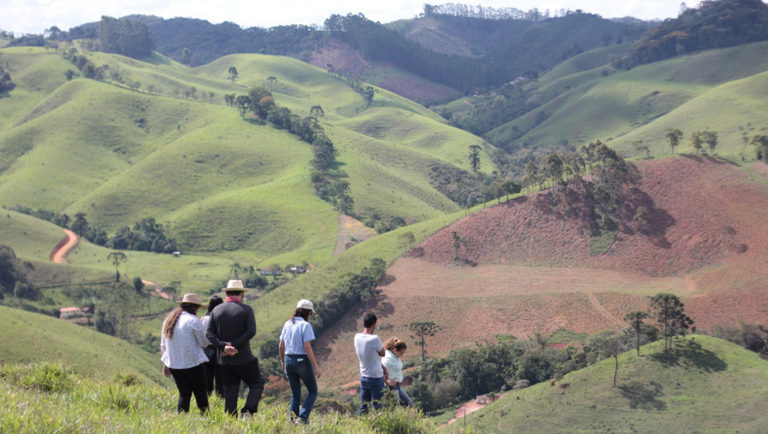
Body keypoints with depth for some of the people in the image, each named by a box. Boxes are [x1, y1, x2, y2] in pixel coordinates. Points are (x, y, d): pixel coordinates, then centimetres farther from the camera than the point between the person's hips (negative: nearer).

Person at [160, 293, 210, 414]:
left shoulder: (168, 320, 9)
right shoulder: (193, 321, -12)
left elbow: (163, 345, 13)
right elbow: (204, 343, -4)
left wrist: (165, 364, 18)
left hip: (174, 364, 6)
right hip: (193, 363, -6)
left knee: (184, 393, 12)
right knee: (200, 393, 6)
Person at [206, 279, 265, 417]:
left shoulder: (216, 310, 5)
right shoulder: (246, 309, -6)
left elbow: (209, 333, -4)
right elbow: (251, 331, -18)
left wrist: (223, 346, -13)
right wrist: (234, 345, -15)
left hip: (224, 360, 4)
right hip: (243, 359, -4)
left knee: (230, 393, 11)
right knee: (257, 383, 12)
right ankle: (248, 410, -8)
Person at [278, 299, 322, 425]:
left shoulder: (287, 324, 6)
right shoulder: (305, 325, -12)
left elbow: (281, 346, 10)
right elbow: (307, 348, -18)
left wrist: (283, 362, 24)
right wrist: (316, 367, -16)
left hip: (289, 361, 6)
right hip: (302, 361, -6)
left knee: (295, 394, 16)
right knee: (313, 391, 11)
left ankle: (294, 420, 12)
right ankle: (302, 418, -5)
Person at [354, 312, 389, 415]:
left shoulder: (357, 337, -1)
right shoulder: (375, 339, -22)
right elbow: (382, 353, -4)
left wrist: (383, 367, 9)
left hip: (363, 377, 6)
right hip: (376, 377, -6)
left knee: (363, 407, 13)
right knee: (377, 406, 2)